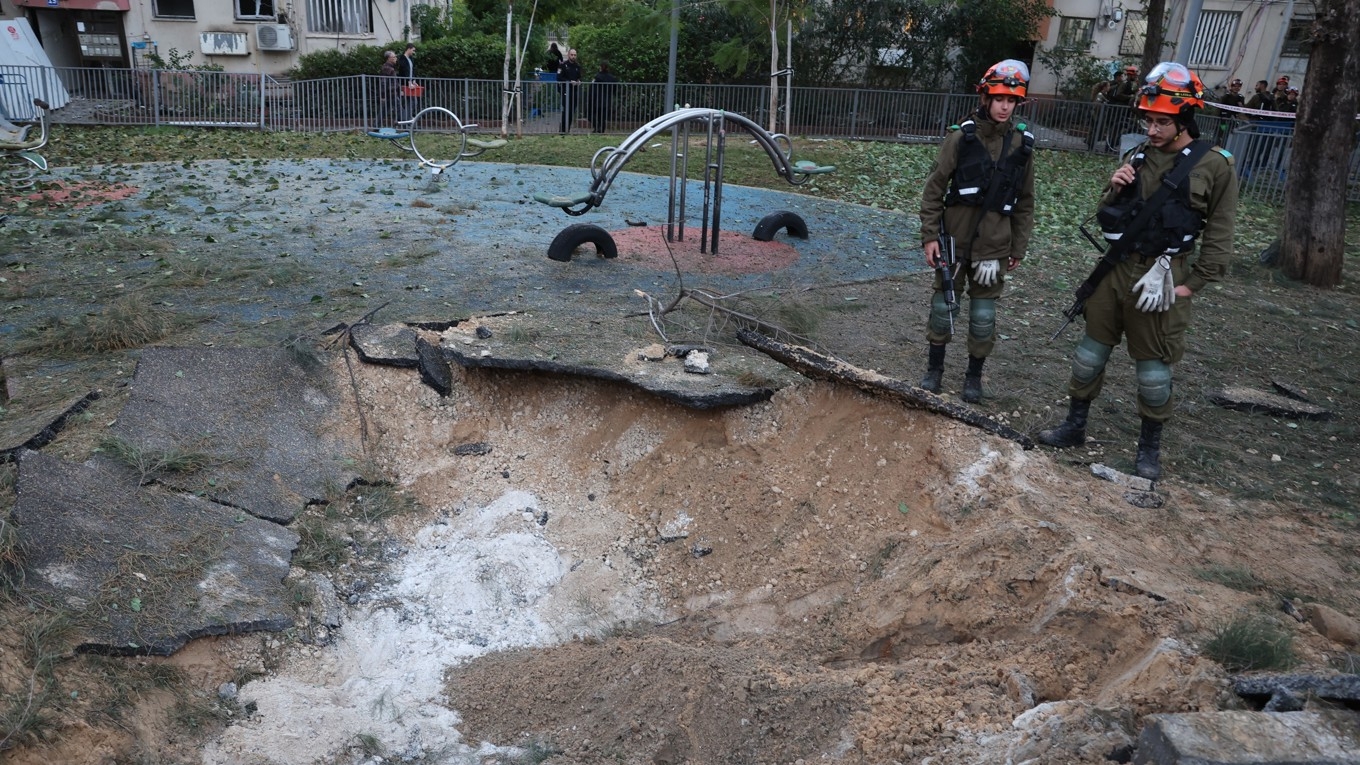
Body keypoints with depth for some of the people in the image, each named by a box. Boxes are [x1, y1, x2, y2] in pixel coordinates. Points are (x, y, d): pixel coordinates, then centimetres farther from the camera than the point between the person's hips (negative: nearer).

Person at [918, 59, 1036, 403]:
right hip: (953, 241, -1)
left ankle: (974, 375, 24)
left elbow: (1024, 202, 8)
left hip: (993, 246, 2)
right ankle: (934, 368, 25)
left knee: (984, 315, 7)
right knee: (942, 307, 9)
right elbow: (934, 190, -4)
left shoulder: (1022, 144, 1)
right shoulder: (961, 136, -7)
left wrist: (1018, 248, 8)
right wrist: (930, 236, -8)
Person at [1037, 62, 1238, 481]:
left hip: (1162, 276, -5)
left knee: (1153, 364, 5)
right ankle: (1075, 425, 27)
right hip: (1116, 268, 5)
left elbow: (1218, 237, -5)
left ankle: (1150, 445, 20)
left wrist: (1190, 285, -10)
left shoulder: (1214, 167, -8)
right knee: (1091, 349, 12)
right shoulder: (1136, 158, 6)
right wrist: (1114, 190, -7)